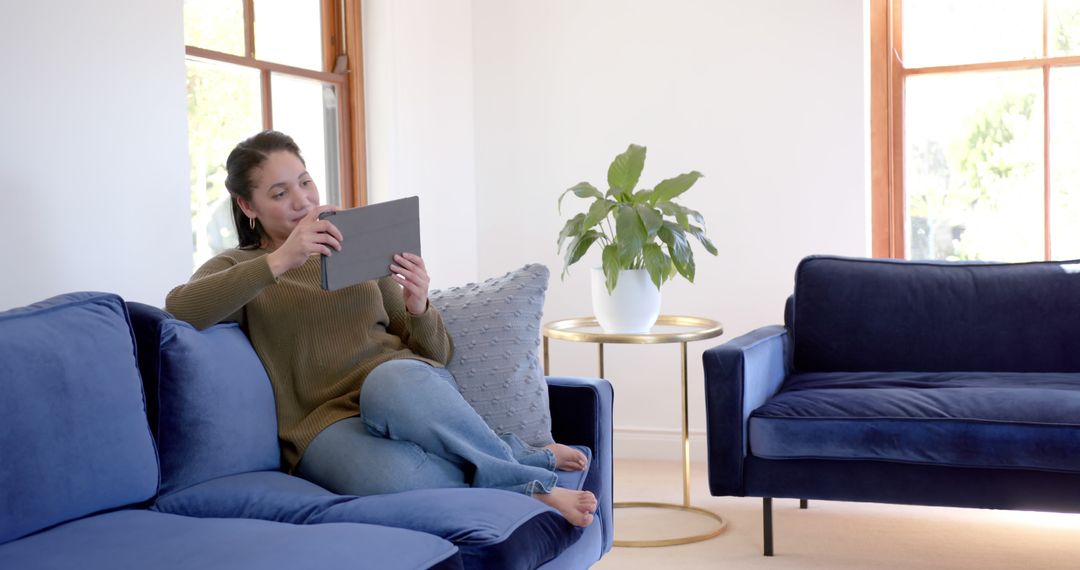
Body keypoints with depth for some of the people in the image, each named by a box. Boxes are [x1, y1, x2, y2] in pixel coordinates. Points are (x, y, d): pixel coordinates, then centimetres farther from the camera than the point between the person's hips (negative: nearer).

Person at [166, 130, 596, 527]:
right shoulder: (237, 267, 11)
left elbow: (437, 353, 17)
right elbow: (178, 309, -14)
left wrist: (419, 307, -5)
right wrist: (280, 261, -21)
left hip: (407, 383, 2)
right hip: (329, 421, -2)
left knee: (388, 383, -38)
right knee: (391, 477, -38)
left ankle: (514, 465, -18)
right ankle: (530, 471, -16)